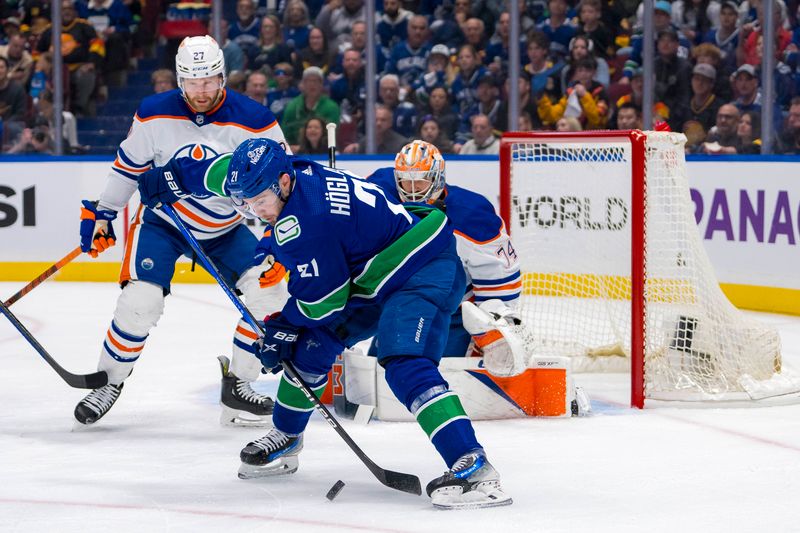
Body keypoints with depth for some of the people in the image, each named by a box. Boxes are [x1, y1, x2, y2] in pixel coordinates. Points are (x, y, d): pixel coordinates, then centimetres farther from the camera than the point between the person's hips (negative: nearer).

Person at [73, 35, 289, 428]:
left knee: (268, 292, -15)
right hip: (163, 221, -1)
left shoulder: (253, 122, -18)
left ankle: (237, 386, -1)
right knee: (139, 303, -19)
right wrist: (101, 214, 5)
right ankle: (110, 383, 4)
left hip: (226, 229, 1)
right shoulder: (154, 115, -15)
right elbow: (128, 166, 1)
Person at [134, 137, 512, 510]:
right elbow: (225, 171, 19)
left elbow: (323, 297, -19)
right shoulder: (292, 176, -1)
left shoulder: (306, 219, -28)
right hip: (375, 280, 11)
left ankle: (473, 468, -37)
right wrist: (174, 176, 29)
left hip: (425, 271, -11)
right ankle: (284, 441, 30)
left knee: (405, 363, -28)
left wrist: (282, 325, -2)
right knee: (312, 342, 12)